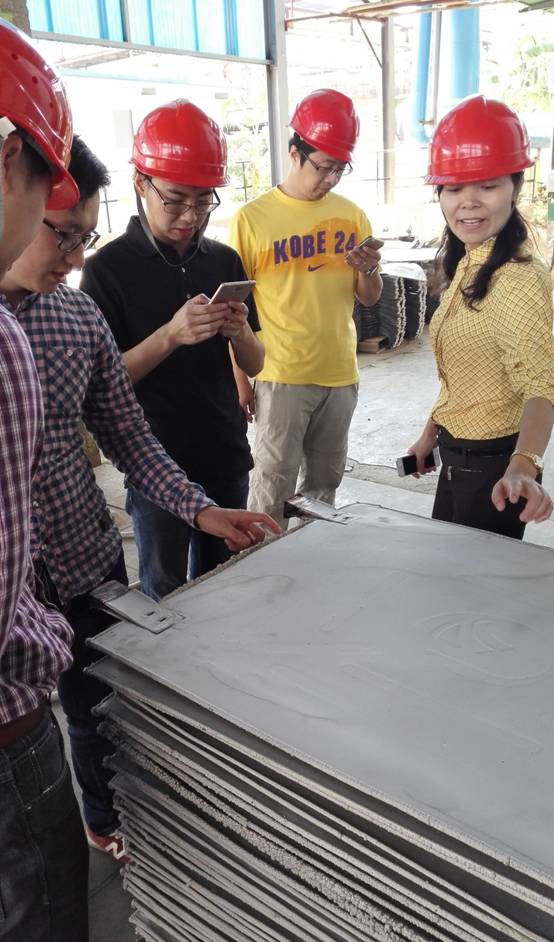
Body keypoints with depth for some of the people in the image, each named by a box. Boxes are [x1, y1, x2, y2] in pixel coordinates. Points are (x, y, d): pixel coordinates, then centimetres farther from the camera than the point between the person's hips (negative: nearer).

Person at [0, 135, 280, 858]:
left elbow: (126, 434, 5)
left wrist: (199, 509, -3)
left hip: (89, 562, 4)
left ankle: (107, 821, 53)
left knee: (101, 716, 23)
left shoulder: (79, 314, -1)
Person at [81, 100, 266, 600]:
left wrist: (239, 333, -16)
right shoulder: (109, 268, -9)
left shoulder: (225, 261, 4)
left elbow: (254, 365, 6)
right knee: (166, 595, 11)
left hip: (227, 458, 4)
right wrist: (170, 337, -26)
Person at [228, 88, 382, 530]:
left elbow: (370, 298, 12)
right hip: (282, 376, -4)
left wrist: (369, 271, -10)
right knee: (273, 485, 0)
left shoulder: (352, 215, 7)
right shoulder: (252, 219, -6)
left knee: (325, 482, 17)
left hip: (341, 374, 5)